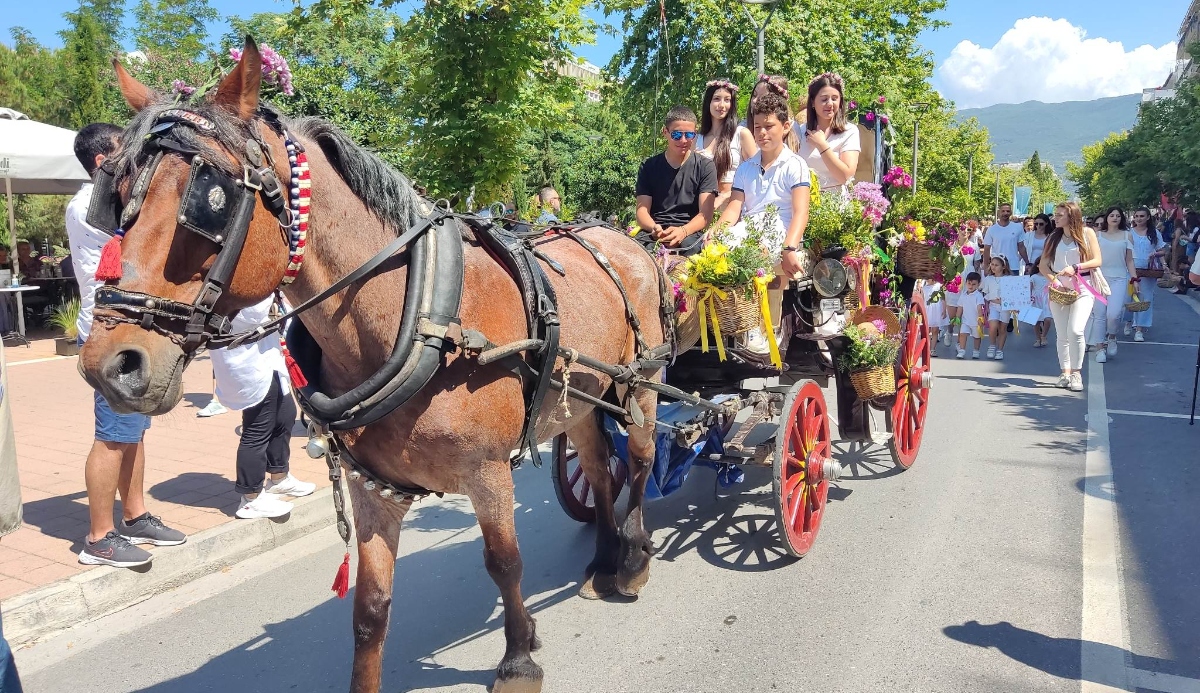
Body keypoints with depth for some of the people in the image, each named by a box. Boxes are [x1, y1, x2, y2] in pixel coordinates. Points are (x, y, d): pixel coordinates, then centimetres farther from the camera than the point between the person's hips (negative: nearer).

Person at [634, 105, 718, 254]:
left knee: (689, 244, -39)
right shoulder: (648, 166, 13)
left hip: (690, 233, -1)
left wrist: (683, 231, -23)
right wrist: (655, 229, -19)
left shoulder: (705, 166, 8)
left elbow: (706, 214, -1)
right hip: (653, 234, 2)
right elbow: (642, 210, 6)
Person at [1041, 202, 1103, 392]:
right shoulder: (1054, 237, 10)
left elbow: (1097, 260, -2)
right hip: (1058, 289, 4)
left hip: (1082, 288, -3)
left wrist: (1076, 267, -17)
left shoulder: (1087, 233, 2)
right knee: (1062, 334, 4)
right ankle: (1065, 373, 13)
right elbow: (1043, 265, 7)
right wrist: (1053, 279, -11)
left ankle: (1077, 372, -4)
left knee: (1075, 330, -17)